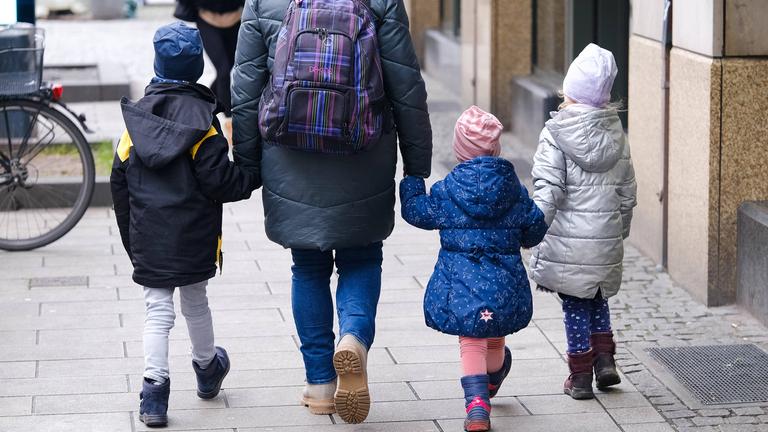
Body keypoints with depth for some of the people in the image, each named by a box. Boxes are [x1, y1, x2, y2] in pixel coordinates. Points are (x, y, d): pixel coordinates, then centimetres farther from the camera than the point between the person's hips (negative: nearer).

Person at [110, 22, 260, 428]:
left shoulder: (137, 114, 2)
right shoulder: (199, 114, -10)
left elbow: (120, 179, 6)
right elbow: (217, 179, -15)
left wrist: (130, 234, 16)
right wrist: (253, 177, 3)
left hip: (147, 237, 2)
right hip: (192, 235, -2)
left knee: (158, 310, 3)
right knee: (195, 301, 17)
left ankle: (154, 390, -10)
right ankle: (207, 370, 39)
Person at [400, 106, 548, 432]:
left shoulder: (447, 190, -6)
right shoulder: (512, 188, -1)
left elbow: (415, 211, 4)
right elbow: (535, 225, 6)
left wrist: (412, 180, 19)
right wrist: (523, 240, 28)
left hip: (461, 286, -2)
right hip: (504, 283, 2)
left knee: (471, 342, 0)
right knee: (495, 340, 21)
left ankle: (477, 403, -16)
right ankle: (492, 381, 47)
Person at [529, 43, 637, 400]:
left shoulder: (555, 134, -11)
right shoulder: (616, 135, 4)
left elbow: (548, 188, -19)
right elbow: (628, 191, 10)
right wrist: (621, 230, 22)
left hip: (568, 239, -4)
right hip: (606, 237, 4)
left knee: (575, 306, 6)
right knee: (598, 299, 24)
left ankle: (581, 376, 11)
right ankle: (604, 359, 17)